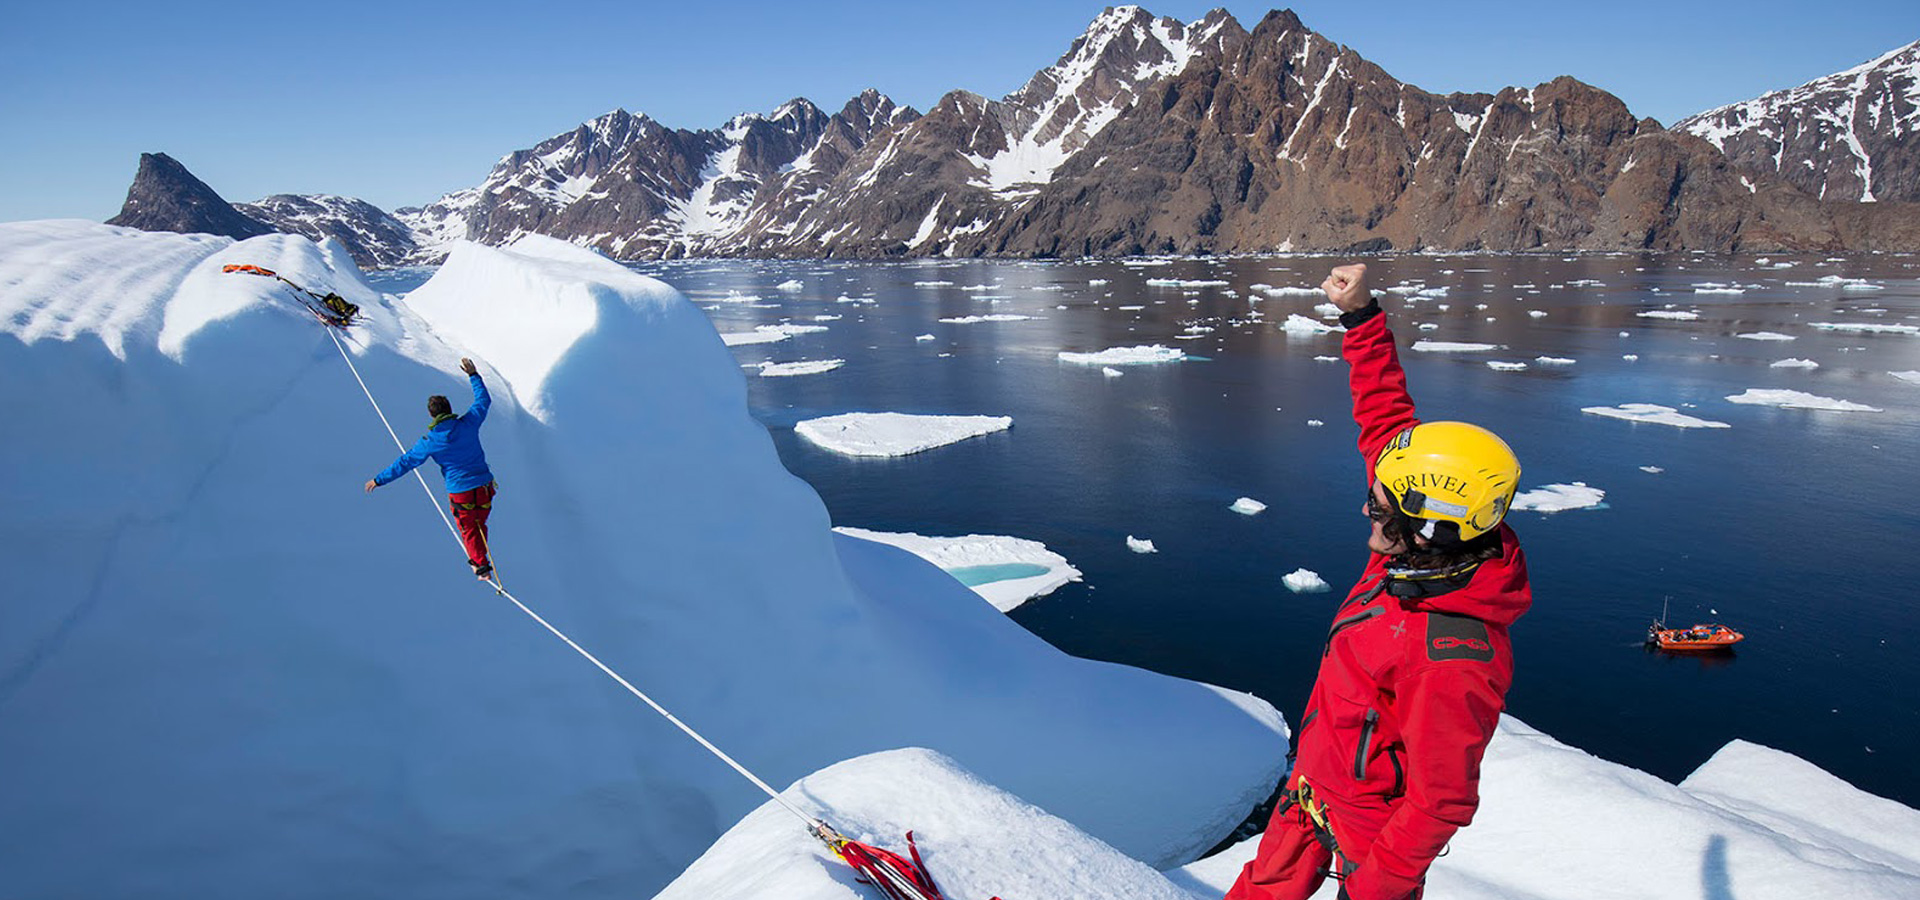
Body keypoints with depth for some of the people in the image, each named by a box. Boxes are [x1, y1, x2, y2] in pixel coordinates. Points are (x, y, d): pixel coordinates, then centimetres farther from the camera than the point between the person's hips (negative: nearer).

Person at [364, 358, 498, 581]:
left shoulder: (430, 441, -11)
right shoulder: (468, 424, -7)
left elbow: (405, 462, -3)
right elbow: (483, 400, 9)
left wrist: (379, 480, 8)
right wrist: (473, 375, 18)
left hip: (460, 492, -3)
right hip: (484, 486, 3)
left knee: (469, 529, 16)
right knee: (480, 524, 23)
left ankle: (482, 567, 14)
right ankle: (478, 559, 35)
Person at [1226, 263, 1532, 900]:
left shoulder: (1453, 660, -38)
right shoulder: (1434, 555, -15)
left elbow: (1440, 803, -27)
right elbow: (1386, 420, -6)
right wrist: (1361, 315, -6)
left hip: (1371, 819, -7)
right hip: (1315, 780, 7)